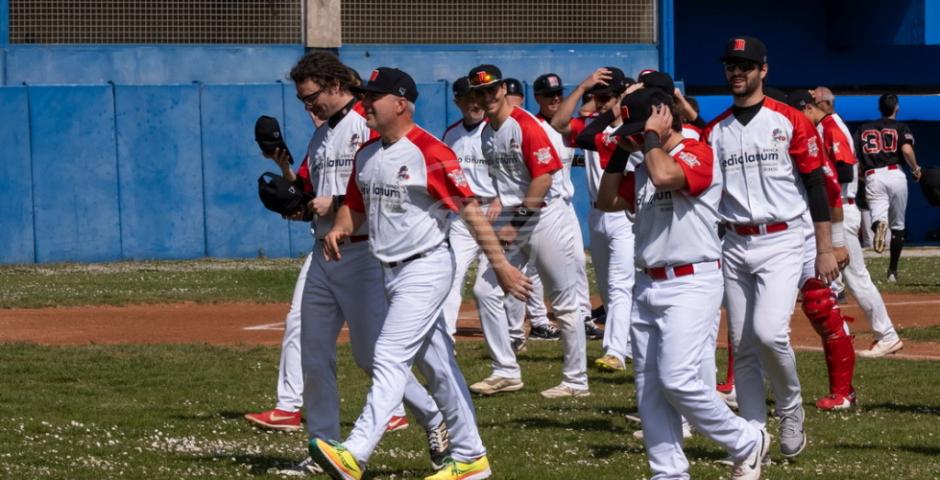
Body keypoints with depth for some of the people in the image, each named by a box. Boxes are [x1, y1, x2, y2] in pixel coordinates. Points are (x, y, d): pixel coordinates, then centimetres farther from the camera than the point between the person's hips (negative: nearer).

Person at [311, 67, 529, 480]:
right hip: (391, 272, 9)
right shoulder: (366, 155, 9)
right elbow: (355, 204, 19)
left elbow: (470, 209, -18)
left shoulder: (430, 153, -16)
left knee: (390, 359, -16)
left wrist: (500, 265, -21)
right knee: (435, 364, 13)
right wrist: (340, 229, -4)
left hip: (425, 269, -9)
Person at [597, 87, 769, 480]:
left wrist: (652, 136, -12)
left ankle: (747, 443, -1)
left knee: (677, 379, -18)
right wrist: (622, 151, 11)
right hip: (647, 285, 9)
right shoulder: (645, 167, 17)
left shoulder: (697, 154, -9)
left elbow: (664, 176, -27)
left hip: (691, 283, -9)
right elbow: (607, 201, 20)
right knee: (649, 388, 5)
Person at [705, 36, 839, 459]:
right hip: (734, 245, 5)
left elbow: (815, 185, -3)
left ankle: (791, 409, 3)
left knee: (769, 331, -21)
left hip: (781, 242, -5)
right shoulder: (715, 131, 11)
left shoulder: (790, 122, -2)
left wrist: (825, 249, -7)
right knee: (742, 345, 4)